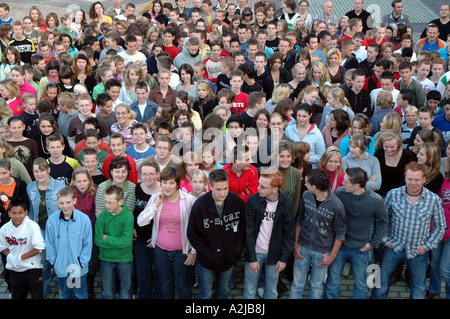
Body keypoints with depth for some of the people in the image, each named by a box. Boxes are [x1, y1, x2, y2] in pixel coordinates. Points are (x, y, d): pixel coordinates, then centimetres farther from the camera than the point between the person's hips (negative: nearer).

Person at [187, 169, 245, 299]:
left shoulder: (237, 201, -13)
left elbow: (242, 228, 1)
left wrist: (237, 250, -5)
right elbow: (192, 234, -13)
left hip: (229, 258, 3)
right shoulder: (199, 205, -22)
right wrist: (208, 255, -15)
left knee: (224, 291, 23)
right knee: (206, 293, 15)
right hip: (207, 259, -3)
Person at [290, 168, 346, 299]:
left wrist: (332, 256, -5)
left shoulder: (337, 206, -22)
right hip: (303, 248, 3)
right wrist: (296, 244, 4)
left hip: (322, 252, -3)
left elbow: (340, 233, -9)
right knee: (297, 284, 12)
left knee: (316, 286, 15)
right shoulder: (306, 196, -10)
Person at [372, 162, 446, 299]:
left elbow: (440, 227, 3)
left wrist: (427, 246, -3)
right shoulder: (393, 194, -10)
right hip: (393, 247, 0)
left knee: (419, 290, 16)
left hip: (418, 252, 0)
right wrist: (385, 240, -1)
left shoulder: (434, 200, -10)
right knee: (381, 283, 13)